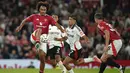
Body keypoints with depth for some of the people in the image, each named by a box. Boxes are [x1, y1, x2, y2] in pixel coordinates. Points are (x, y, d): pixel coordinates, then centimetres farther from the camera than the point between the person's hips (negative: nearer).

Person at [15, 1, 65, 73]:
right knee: (39, 29, -34)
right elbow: (25, 20, 15)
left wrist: (63, 31, -21)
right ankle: (37, 43, -59)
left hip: (43, 38, 1)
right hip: (35, 36, -1)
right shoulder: (34, 16, 5)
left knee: (42, 56, -4)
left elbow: (56, 24, -8)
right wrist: (20, 27, 1)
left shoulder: (48, 18, 2)